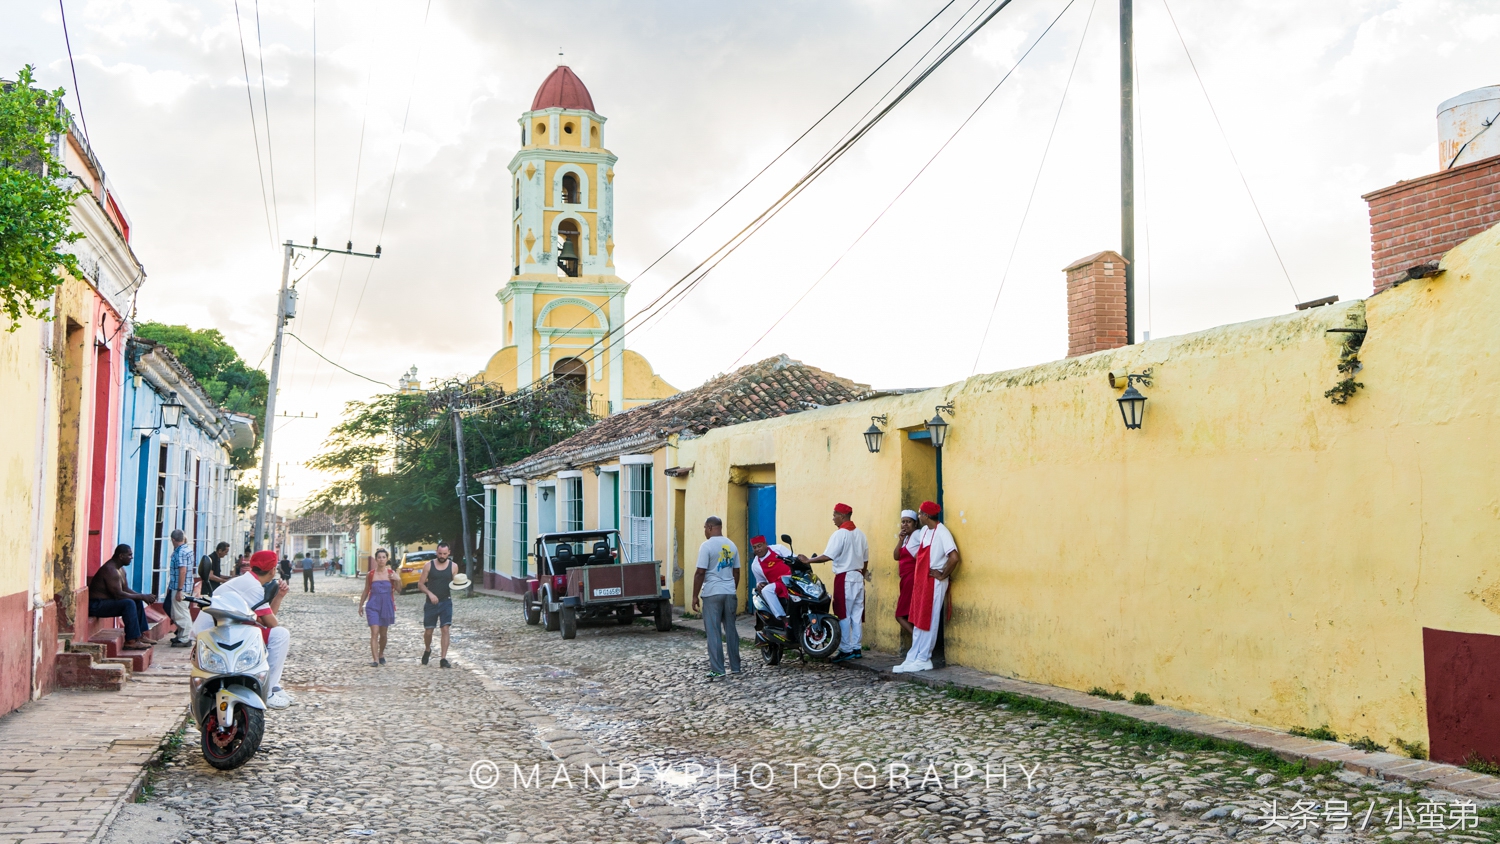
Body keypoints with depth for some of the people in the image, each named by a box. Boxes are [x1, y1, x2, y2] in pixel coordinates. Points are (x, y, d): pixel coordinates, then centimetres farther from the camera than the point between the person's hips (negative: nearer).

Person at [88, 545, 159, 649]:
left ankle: (141, 635, 12)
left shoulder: (120, 569, 10)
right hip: (96, 605, -11)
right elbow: (119, 594, -27)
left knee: (138, 602, 12)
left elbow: (125, 589, 15)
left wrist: (144, 596, 0)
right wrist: (142, 596, -21)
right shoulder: (110, 570, -23)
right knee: (129, 603, -28)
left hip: (106, 601, 11)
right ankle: (131, 641, -27)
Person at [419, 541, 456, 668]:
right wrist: (430, 593, -16)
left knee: (445, 629, -10)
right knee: (428, 631, 8)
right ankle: (428, 650, 39)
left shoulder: (453, 566, 1)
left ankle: (443, 659, -7)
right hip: (431, 603, 0)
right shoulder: (429, 565, -2)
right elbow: (420, 584, 1)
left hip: (446, 602, 0)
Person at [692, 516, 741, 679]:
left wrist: (695, 596, -7)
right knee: (731, 630, 11)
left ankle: (717, 669, -3)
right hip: (729, 592, 6)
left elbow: (700, 573, -13)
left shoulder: (707, 546, -10)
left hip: (712, 594, -6)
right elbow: (736, 572, 14)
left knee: (714, 633, -2)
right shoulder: (731, 546, 9)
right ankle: (735, 666, 16)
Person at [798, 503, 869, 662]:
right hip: (858, 577, 8)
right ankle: (857, 649, 11)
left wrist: (808, 560, -11)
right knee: (857, 614, 9)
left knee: (843, 615, -3)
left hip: (844, 578, -8)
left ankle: (846, 650, -3)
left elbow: (827, 556, -19)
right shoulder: (860, 534, 11)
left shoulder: (840, 534, -12)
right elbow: (865, 559, 14)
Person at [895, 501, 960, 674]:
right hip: (921, 580, 9)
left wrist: (943, 575, -17)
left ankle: (923, 660, 7)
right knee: (917, 622, 11)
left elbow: (954, 557, -27)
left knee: (928, 622, -1)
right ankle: (912, 659, 16)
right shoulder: (924, 530, 9)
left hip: (934, 583, -9)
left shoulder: (941, 532, -18)